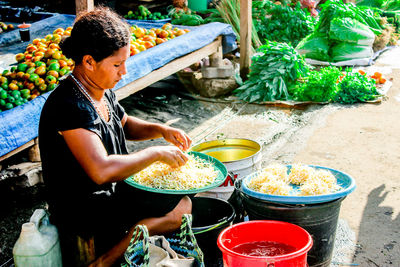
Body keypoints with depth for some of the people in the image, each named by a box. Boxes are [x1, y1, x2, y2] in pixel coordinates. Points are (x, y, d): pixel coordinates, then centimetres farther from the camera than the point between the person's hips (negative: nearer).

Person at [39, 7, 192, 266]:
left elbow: (126, 124, 22)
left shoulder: (102, 91, 2)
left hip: (113, 192, 10)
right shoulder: (70, 105, -28)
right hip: (81, 213, -10)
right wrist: (156, 153, -26)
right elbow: (102, 170, -38)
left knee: (182, 203, 10)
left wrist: (161, 129, 2)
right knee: (178, 212, -13)